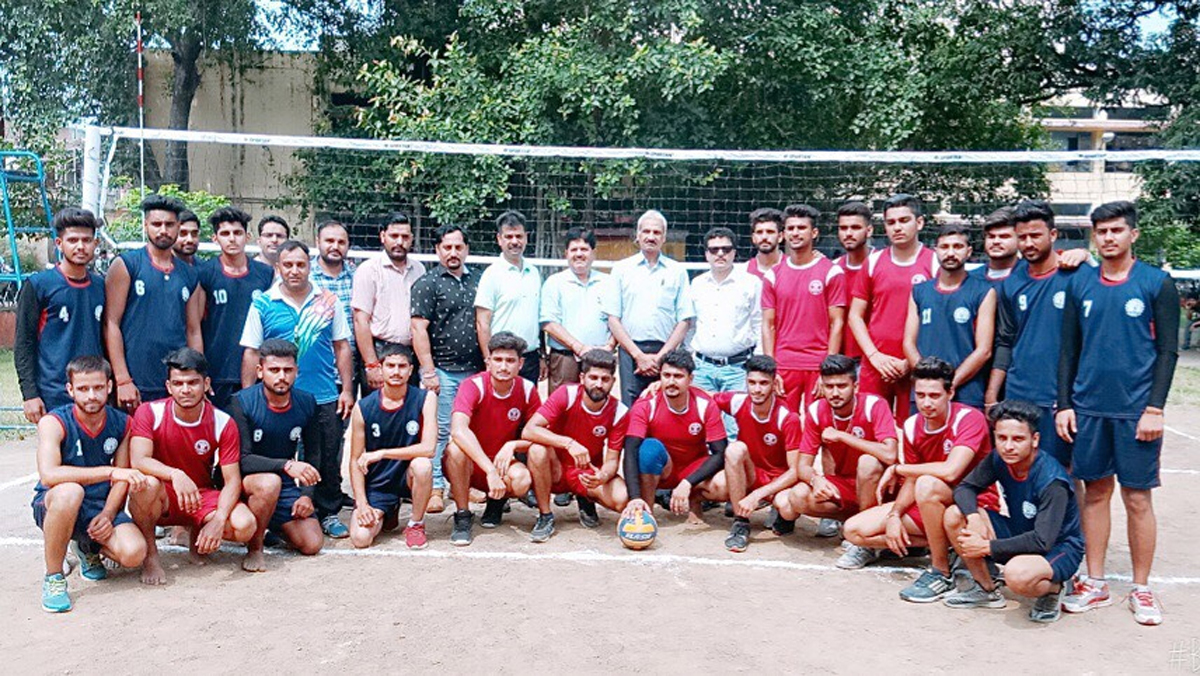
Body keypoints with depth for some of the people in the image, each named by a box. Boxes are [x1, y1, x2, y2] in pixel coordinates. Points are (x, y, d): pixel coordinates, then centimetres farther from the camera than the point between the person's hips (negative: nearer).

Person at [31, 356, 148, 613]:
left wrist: (108, 515, -15)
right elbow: (48, 474, -33)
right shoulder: (54, 422, -16)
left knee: (134, 553, -23)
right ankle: (53, 579, -18)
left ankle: (88, 548, 17)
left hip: (101, 507, 3)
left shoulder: (122, 423, -3)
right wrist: (110, 472, -40)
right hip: (53, 506, -3)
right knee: (70, 491, -40)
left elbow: (122, 478, 3)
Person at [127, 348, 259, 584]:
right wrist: (175, 475, -46)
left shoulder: (223, 423, -11)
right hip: (162, 499, -2)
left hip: (203, 495, 2)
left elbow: (232, 480, -12)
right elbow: (138, 461, -27)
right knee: (146, 483, -37)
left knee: (244, 526, -26)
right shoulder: (150, 412, -13)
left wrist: (218, 520, -29)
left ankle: (198, 536, 11)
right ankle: (150, 555, -13)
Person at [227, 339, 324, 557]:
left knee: (312, 544, -9)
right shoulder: (242, 403, -17)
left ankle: (268, 523, 21)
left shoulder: (306, 403, -3)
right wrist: (286, 465, -37)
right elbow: (241, 459, -25)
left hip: (285, 485, 5)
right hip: (244, 483, -4)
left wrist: (307, 495, -5)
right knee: (269, 481, -39)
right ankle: (255, 546, -14)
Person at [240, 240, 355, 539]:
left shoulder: (328, 301, 4)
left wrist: (346, 390, 2)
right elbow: (251, 352, 1)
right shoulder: (263, 304, 0)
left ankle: (329, 514, 22)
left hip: (325, 398, 1)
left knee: (328, 461, 8)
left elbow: (342, 347, 7)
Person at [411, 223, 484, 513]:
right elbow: (419, 329, -7)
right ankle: (435, 488, 4)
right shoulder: (427, 284, -1)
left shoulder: (478, 281, 14)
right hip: (443, 370, -5)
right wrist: (428, 371, -13)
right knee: (439, 431, -3)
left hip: (475, 370, 5)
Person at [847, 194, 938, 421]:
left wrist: (912, 362, -7)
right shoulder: (873, 262, 9)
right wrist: (875, 355, -3)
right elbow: (855, 316, 10)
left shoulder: (935, 263, 0)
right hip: (874, 366, 3)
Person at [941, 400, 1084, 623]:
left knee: (1017, 574, -40)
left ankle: (1053, 588, -2)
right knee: (954, 515, -12)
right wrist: (973, 517, -24)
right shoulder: (998, 460, -10)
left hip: (1059, 548, -7)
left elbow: (1043, 541, -32)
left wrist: (986, 547, -28)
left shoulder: (1052, 481, -29)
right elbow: (965, 488, -1)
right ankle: (986, 589, 5)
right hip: (1020, 534, 7)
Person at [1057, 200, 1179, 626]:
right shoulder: (1080, 285, 7)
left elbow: (1168, 351, -2)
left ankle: (1141, 589, 16)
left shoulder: (1157, 284, 0)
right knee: (1095, 493, 9)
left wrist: (1155, 409, -10)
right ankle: (1095, 583, 19)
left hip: (1136, 410, -2)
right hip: (1089, 407, 3)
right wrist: (1064, 405, 4)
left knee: (1137, 498, 4)